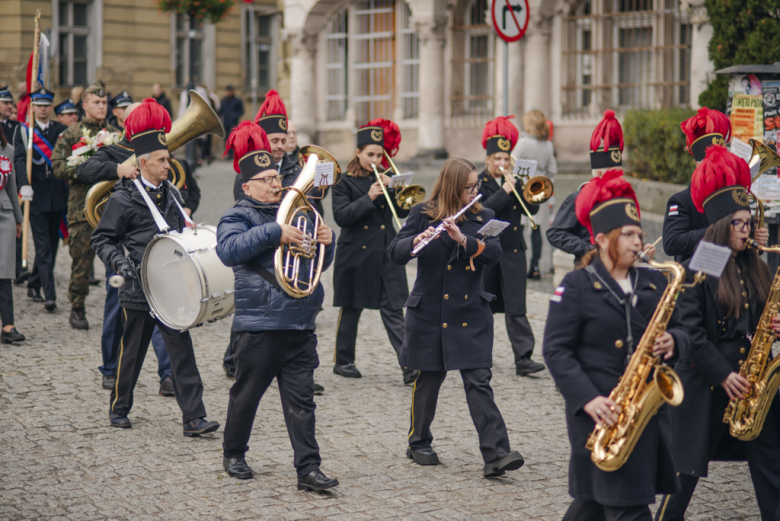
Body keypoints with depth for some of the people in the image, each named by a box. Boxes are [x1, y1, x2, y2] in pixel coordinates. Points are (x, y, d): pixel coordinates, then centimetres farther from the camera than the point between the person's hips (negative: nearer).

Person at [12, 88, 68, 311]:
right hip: (36, 196, -3)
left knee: (51, 244, 11)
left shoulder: (62, 130, 9)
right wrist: (24, 184, -25)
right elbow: (19, 159, -9)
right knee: (43, 247, -8)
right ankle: (49, 295, -13)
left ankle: (34, 285, 29)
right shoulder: (23, 130, 2)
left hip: (57, 198, 4)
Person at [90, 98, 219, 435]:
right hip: (139, 290, -4)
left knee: (182, 350, -3)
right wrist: (119, 262, -19)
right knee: (133, 352, 8)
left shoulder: (171, 194, 11)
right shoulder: (123, 199, -7)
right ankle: (119, 409, 28)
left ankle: (193, 418, -5)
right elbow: (101, 239, -4)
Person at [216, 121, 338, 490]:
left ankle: (308, 468, -3)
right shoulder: (238, 217, -1)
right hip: (259, 325, -5)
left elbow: (319, 263, 23)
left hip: (300, 325, 5)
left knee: (300, 400, 0)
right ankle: (233, 453, 28)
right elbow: (228, 250, -22)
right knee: (247, 394, 8)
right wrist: (273, 234, -28)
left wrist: (326, 242, 1)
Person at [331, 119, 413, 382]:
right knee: (351, 310, 8)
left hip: (386, 255, 2)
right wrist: (369, 198, -20)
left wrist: (392, 187, -11)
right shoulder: (345, 182, -1)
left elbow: (403, 212, 4)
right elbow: (341, 216, -13)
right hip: (356, 255, -2)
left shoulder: (386, 178, 10)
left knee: (393, 311, -4)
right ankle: (343, 361, 22)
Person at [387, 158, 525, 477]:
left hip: (470, 314, 1)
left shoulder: (482, 217, 7)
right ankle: (419, 443, 29)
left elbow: (493, 253, -9)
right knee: (430, 378, 9)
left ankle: (496, 455, -13)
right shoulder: (423, 214, -1)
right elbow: (395, 253, -9)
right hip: (429, 313, -1)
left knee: (479, 381, -7)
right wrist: (416, 241, -30)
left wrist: (463, 239, -26)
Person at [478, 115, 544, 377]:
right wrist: (504, 191, -20)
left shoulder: (514, 182, 10)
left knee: (516, 306, -6)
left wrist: (524, 190, -13)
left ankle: (523, 358, -13)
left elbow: (532, 209, 3)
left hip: (513, 251, 2)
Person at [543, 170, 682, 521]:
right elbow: (556, 350, -8)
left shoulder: (654, 282, 11)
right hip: (600, 412, -5)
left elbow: (680, 330, 16)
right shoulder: (576, 286, -4)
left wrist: (673, 342, -9)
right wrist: (588, 398, -19)